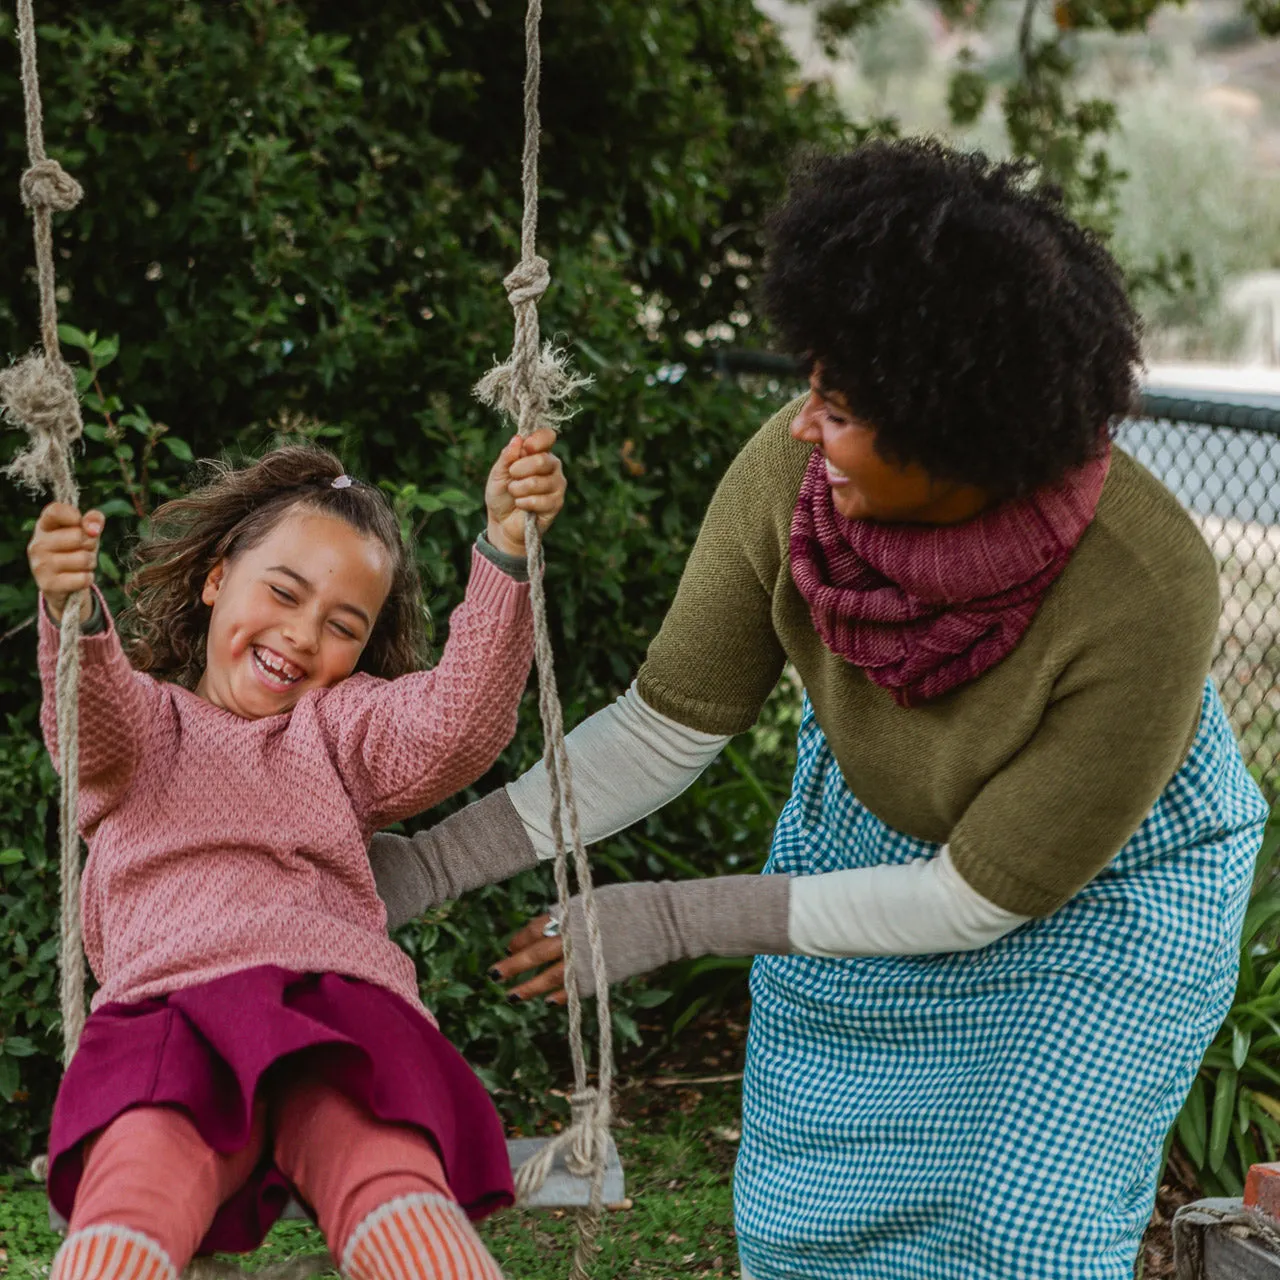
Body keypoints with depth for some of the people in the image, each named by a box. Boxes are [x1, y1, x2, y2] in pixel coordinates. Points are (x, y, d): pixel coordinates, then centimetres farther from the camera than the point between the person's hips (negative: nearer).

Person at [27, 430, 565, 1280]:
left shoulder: (342, 724, 32)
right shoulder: (145, 716, 28)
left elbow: (458, 728, 10)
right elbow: (94, 731, 1)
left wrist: (504, 550, -4)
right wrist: (73, 615, -22)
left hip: (338, 1002, 1)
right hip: (168, 1010, -1)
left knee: (397, 1193, -33)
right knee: (128, 1209, -34)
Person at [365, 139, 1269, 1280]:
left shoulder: (1147, 591, -38)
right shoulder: (789, 477, -28)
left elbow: (979, 899, -27)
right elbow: (666, 725, -13)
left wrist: (679, 920, -25)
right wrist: (430, 864, -20)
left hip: (1112, 872, -3)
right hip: (866, 817, 4)